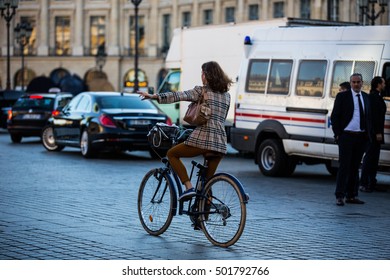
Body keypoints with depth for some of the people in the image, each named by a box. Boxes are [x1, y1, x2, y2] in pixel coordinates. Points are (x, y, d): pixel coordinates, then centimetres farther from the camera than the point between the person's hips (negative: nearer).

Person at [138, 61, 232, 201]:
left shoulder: (202, 91, 0)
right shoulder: (226, 95, 19)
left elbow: (178, 96, -10)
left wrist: (154, 96, -12)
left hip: (202, 140, -6)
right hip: (221, 143, 6)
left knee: (172, 154, 14)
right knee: (207, 180, 16)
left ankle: (189, 187, -1)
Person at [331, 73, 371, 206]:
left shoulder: (366, 97, 12)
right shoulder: (342, 96, -1)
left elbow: (368, 117, 17)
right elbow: (334, 116, -1)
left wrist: (368, 134, 7)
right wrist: (337, 134, -8)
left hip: (361, 137, 5)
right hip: (346, 136, -5)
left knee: (355, 167, 9)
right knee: (344, 166, -7)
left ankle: (351, 195, 15)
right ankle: (340, 196, -5)